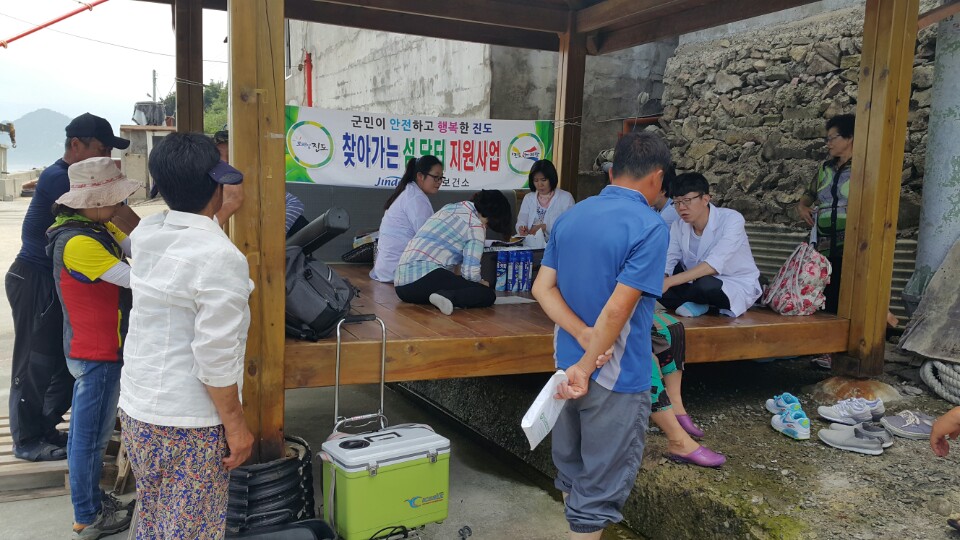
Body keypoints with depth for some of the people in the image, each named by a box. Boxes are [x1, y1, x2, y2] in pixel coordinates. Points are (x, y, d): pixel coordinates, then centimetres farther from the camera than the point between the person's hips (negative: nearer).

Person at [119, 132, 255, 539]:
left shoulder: (145, 233, 0)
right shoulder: (221, 257, -23)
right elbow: (215, 358, -23)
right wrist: (235, 425, -12)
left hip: (135, 409, 8)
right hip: (188, 425, -7)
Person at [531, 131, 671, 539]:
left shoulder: (569, 217, 4)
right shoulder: (649, 227, -17)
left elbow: (542, 288, -1)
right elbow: (616, 310, -23)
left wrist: (584, 337, -10)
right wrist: (587, 366, -16)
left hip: (569, 364, 7)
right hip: (616, 375, -7)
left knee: (571, 469, 23)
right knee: (602, 485, 8)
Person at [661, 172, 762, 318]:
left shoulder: (731, 219, -21)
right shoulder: (678, 227, -4)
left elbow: (714, 264, -33)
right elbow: (667, 266, -9)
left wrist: (669, 282, -41)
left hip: (737, 286, -4)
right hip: (699, 284, 5)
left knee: (705, 284, -37)